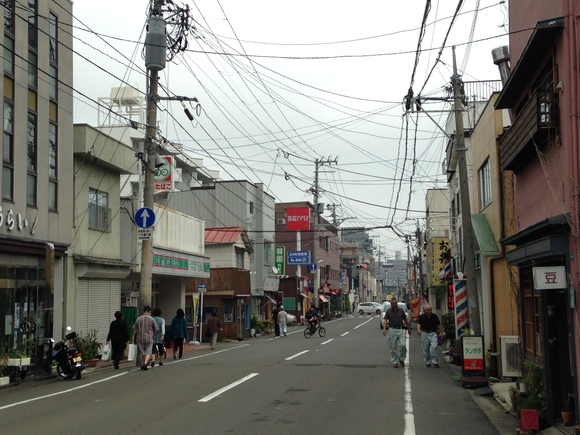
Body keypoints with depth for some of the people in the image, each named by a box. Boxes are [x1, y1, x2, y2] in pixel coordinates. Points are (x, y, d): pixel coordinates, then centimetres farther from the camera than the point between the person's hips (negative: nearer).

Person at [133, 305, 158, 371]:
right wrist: (153, 336, 16)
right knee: (148, 352, 1)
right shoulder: (151, 319, -5)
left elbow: (135, 329, 3)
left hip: (140, 338, 2)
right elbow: (156, 329, 0)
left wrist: (134, 336, 17)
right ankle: (145, 363, -19)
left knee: (142, 353, 15)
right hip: (149, 338, -2)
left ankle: (142, 365, 20)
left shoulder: (138, 319, 0)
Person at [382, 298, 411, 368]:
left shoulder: (401, 310, 6)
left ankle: (401, 359, 10)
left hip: (401, 330, 1)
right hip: (392, 330, -1)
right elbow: (385, 320, -5)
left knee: (402, 345, -12)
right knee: (393, 347, 2)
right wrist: (384, 329, -20)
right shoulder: (388, 311, 1)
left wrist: (409, 329, 17)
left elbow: (406, 320, 14)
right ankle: (395, 362, 12)